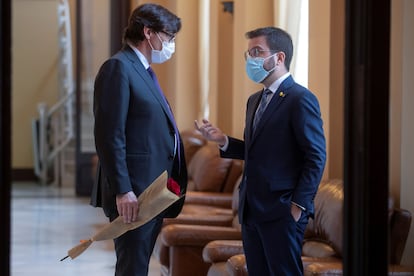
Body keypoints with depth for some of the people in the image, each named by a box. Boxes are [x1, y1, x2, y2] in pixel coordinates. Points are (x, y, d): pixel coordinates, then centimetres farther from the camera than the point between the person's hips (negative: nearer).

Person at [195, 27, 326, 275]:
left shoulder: (300, 99, -10)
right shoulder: (255, 100, 18)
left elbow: (316, 157, -13)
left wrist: (298, 205, -16)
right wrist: (223, 140, 5)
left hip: (281, 212, -8)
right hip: (252, 209, 8)